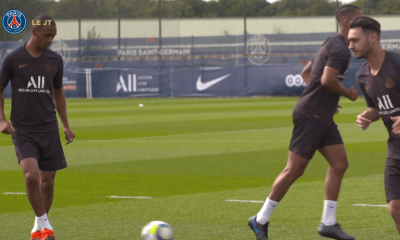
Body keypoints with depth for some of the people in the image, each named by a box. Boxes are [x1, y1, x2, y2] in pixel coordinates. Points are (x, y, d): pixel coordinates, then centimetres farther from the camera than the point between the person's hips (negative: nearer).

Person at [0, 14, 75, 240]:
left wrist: (66, 125, 15)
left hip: (49, 129, 3)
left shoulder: (55, 60, 6)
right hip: (22, 130, -3)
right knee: (31, 175, -20)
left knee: (48, 180, 3)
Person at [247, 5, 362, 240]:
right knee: (295, 169, -6)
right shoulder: (340, 49, -15)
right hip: (311, 116, -10)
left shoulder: (333, 45, 18)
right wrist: (348, 93, -11)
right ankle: (261, 220, 2)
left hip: (323, 119, 10)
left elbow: (306, 72, 25)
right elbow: (327, 79, -28)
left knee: (340, 164, 5)